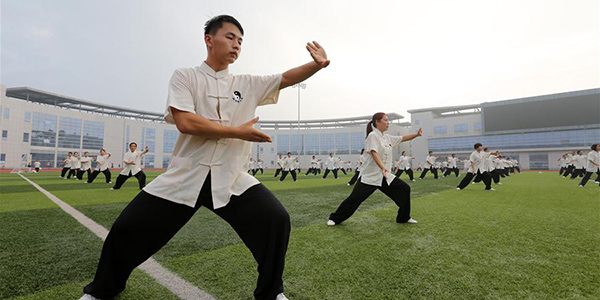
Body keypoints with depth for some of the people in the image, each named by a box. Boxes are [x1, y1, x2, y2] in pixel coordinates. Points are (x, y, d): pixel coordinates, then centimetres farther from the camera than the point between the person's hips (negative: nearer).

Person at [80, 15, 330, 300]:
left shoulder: (248, 84, 11)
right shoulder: (185, 76, 3)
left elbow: (286, 78, 3)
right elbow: (185, 122, -13)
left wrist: (318, 64, -14)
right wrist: (238, 132, -12)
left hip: (232, 179, 2)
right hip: (184, 177, -1)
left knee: (277, 220, -16)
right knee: (126, 229, 0)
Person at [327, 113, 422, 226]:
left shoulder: (387, 137, 11)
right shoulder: (373, 135, -13)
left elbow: (402, 138, 21)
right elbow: (374, 153, -26)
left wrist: (417, 134, 8)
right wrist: (383, 167, -40)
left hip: (385, 175, 8)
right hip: (370, 175, -8)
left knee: (404, 189, 4)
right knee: (356, 197, -10)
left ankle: (404, 217, 21)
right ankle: (335, 218, 7)